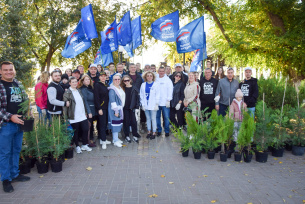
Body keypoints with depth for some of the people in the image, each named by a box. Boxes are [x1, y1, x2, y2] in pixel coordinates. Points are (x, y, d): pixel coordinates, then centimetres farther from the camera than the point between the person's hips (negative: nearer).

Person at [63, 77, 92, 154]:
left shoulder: (79, 91, 12)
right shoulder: (67, 93, -8)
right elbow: (65, 105, -11)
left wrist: (85, 112, 16)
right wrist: (66, 117, -14)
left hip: (83, 115, 6)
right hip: (74, 117, -5)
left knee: (85, 129, 6)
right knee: (75, 132, 5)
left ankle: (84, 145, 21)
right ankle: (77, 146, 22)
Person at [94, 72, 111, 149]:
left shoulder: (107, 85, 14)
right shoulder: (97, 85, -7)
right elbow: (96, 98, -12)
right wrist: (99, 108, -16)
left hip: (107, 107, 7)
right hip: (101, 107, -6)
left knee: (105, 123, 10)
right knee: (102, 124, -4)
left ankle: (102, 139, 20)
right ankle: (103, 141, 2)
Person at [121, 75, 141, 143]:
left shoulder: (134, 88, -1)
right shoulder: (122, 89, 3)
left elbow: (138, 97, -1)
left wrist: (137, 106, -7)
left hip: (132, 107, -1)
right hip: (125, 108, 1)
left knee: (133, 121, 2)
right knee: (126, 122, 6)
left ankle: (135, 135, 15)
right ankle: (127, 136, 18)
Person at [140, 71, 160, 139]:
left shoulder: (155, 84, -3)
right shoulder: (143, 85, 5)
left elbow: (157, 95, -3)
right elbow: (141, 95, 7)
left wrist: (156, 104, -7)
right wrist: (143, 104, 2)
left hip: (153, 105, -3)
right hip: (146, 105, 3)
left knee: (153, 119, 1)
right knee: (148, 118, 12)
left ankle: (154, 133, 11)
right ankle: (149, 132, 23)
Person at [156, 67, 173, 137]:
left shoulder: (168, 80, 2)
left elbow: (170, 90, -2)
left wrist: (168, 100, -8)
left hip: (165, 102, -3)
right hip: (156, 102, 3)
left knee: (166, 117, -1)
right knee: (157, 116, 7)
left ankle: (167, 131, 12)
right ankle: (159, 130, 20)